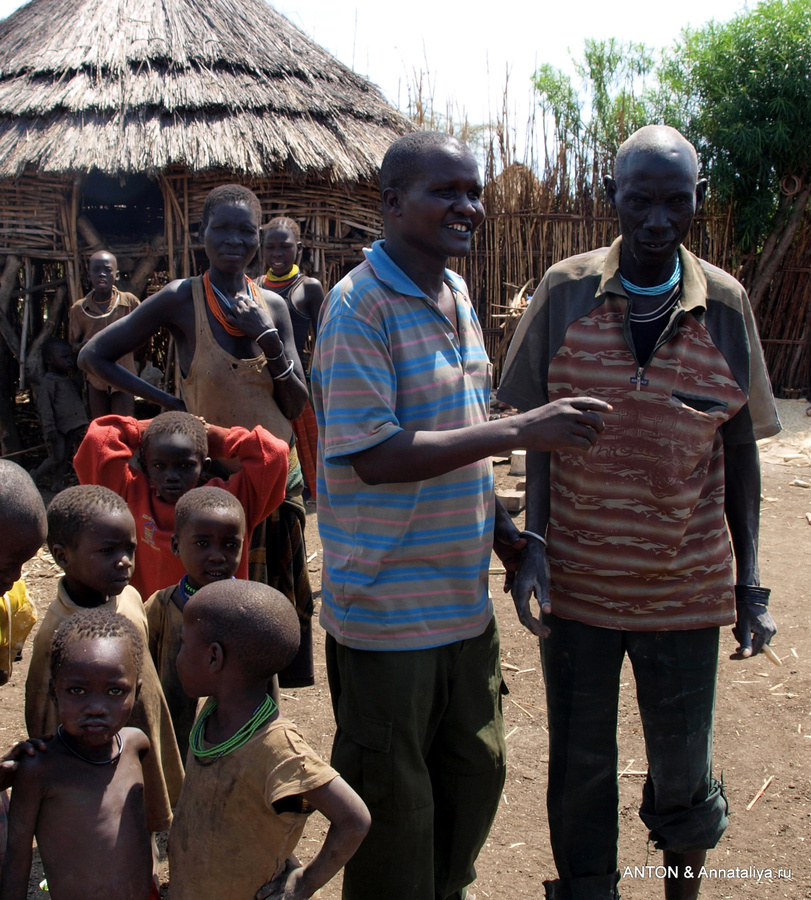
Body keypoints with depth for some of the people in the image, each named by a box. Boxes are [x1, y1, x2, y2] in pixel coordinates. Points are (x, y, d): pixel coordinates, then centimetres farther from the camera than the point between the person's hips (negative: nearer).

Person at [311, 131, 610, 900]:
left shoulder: (457, 294, 9)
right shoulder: (360, 306, -17)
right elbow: (373, 456, -25)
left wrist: (501, 531, 12)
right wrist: (520, 430, -26)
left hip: (463, 598, 8)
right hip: (388, 608, -8)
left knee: (476, 773, 22)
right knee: (394, 806, 8)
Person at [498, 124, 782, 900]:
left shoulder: (726, 305, -5)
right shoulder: (565, 291, -6)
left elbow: (739, 448, 1)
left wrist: (749, 578, 1)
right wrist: (531, 541, -8)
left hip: (684, 587, 1)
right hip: (576, 576, 0)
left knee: (683, 771, 15)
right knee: (579, 764, 14)